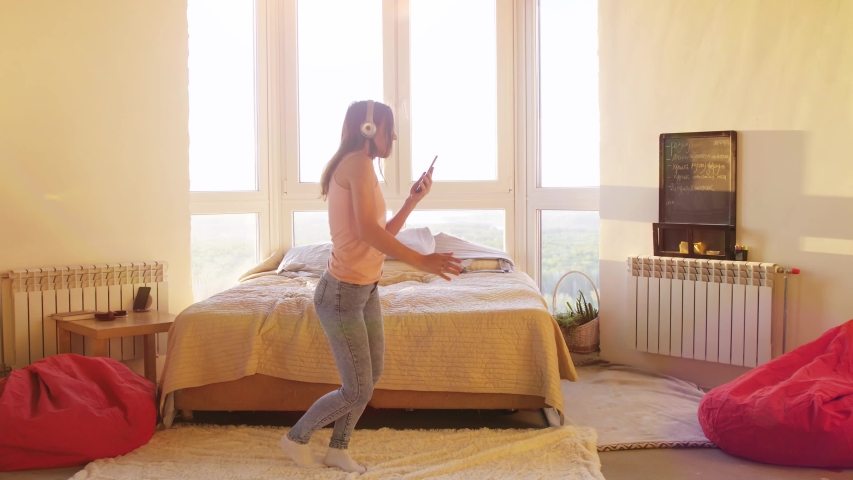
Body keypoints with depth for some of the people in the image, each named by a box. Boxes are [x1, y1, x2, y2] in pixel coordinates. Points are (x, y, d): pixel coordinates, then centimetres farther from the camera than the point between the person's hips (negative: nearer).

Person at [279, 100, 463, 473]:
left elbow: (381, 237, 16)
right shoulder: (357, 162, -16)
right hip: (342, 294, -10)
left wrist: (413, 200, 11)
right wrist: (420, 261, -34)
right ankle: (296, 438, 22)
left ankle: (337, 450, 31)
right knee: (357, 392, 1)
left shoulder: (359, 168, 13)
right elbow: (367, 231, -30)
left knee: (371, 376, 16)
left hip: (366, 290, 10)